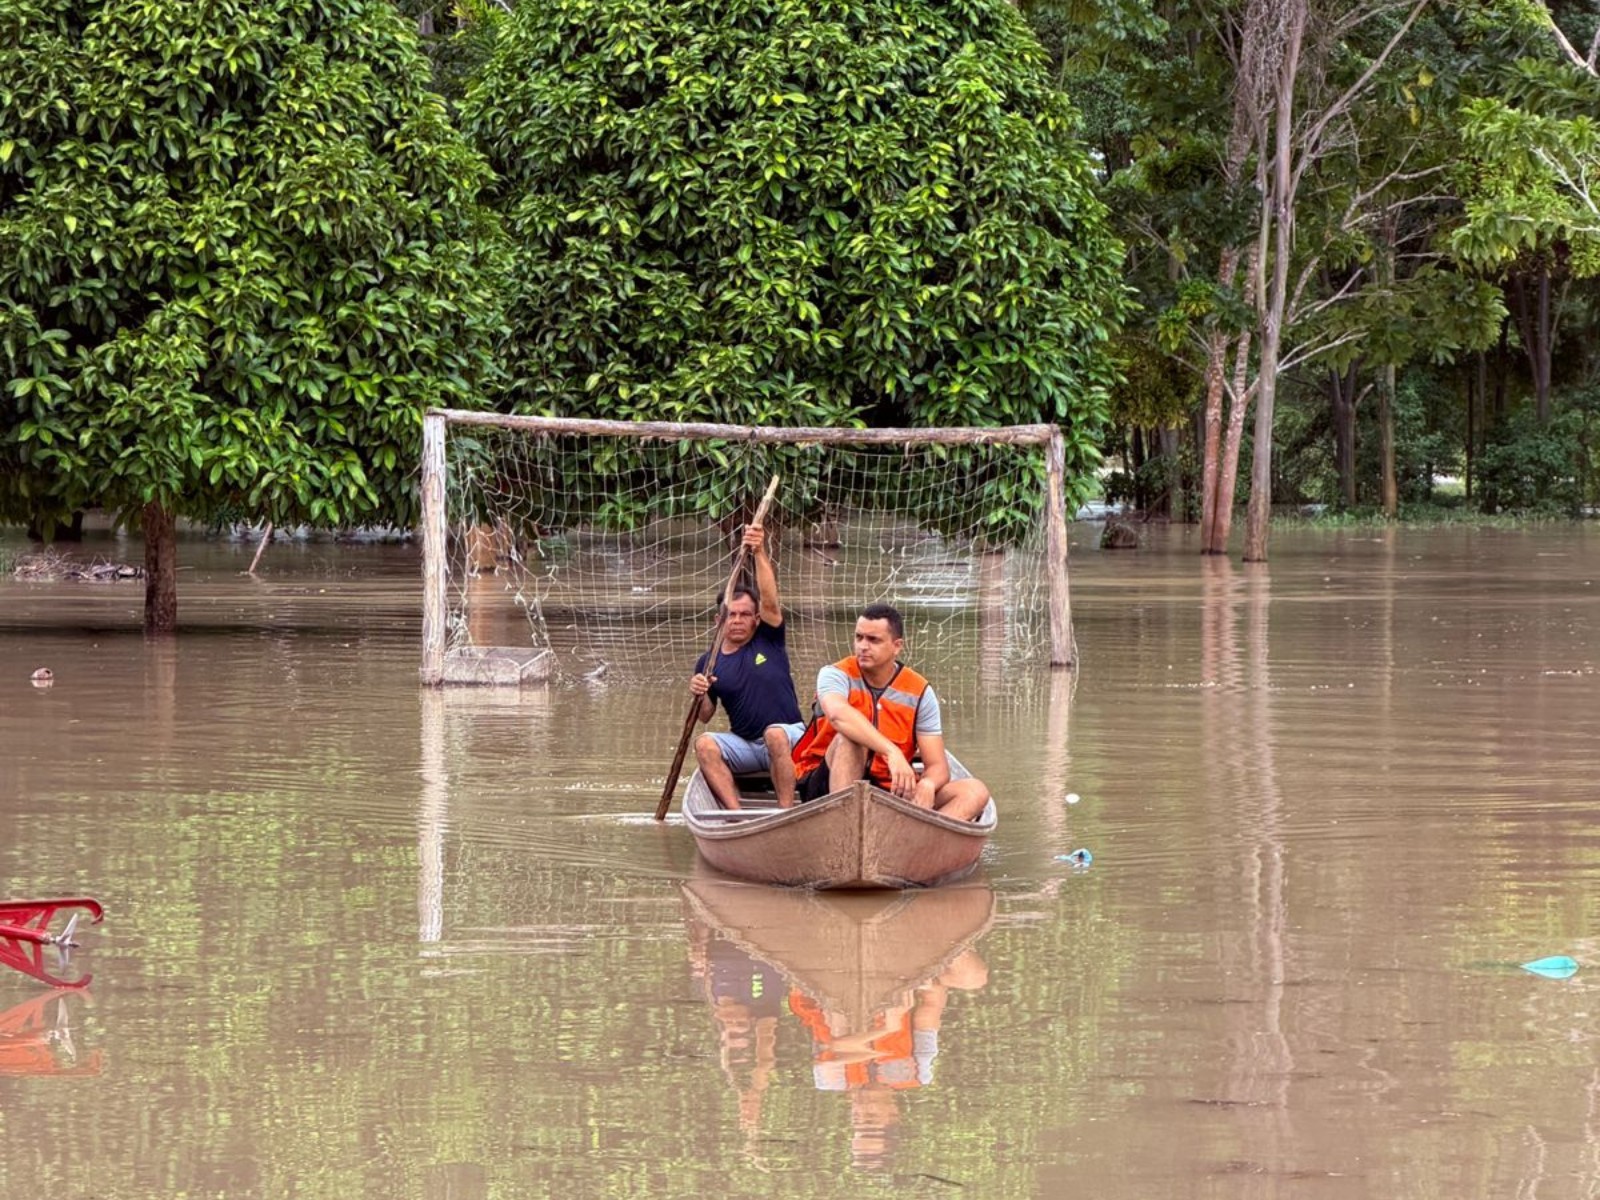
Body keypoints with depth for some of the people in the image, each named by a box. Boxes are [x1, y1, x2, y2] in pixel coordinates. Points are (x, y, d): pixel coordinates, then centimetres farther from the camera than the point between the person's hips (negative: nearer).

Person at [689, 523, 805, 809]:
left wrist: (760, 552, -31)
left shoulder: (768, 640, 1)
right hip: (744, 745, 3)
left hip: (789, 739, -3)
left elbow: (769, 599, -16)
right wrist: (699, 696, -15)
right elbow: (705, 716, 10)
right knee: (704, 745, -25)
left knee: (775, 734, -37)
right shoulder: (709, 663, 7)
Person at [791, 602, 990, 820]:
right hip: (829, 786, -3)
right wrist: (892, 752, -44)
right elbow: (838, 714, -33)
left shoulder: (920, 692, 1)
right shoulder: (836, 675, -7)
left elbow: (938, 766, -4)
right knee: (850, 737, -31)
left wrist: (927, 784, -30)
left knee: (974, 792, -16)